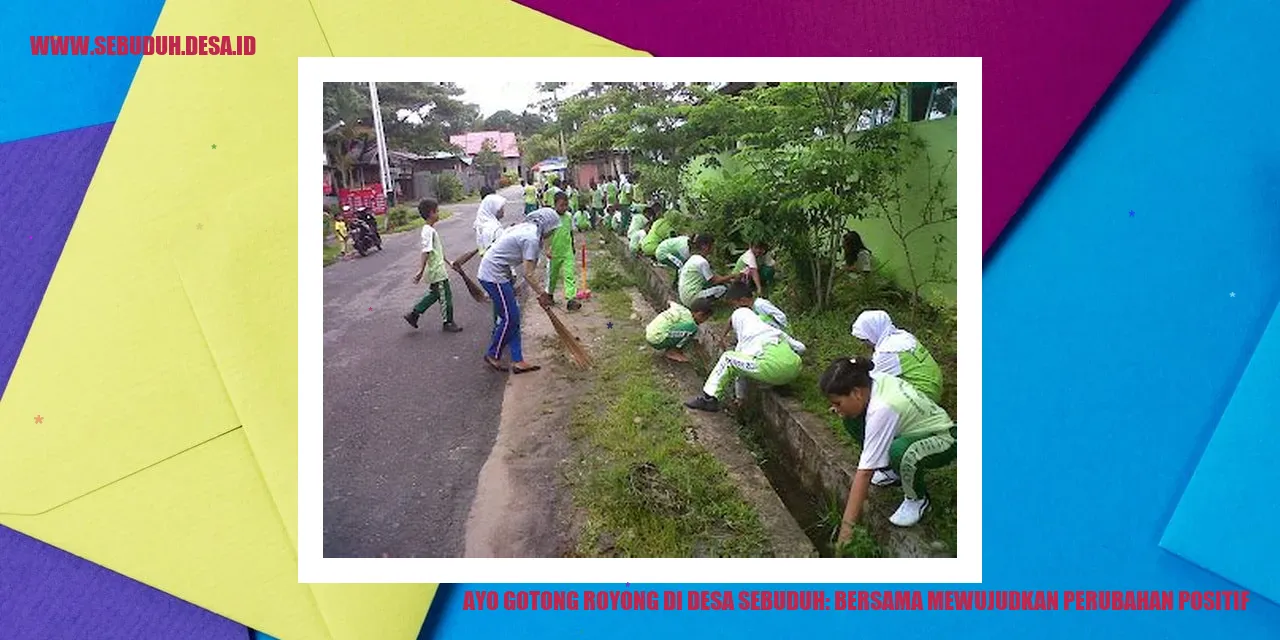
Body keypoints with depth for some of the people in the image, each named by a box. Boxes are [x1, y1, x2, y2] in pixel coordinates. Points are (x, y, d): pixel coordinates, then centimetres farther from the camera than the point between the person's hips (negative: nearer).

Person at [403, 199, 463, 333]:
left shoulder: (430, 230, 10)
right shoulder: (429, 231, -21)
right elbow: (426, 252, -28)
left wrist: (447, 261, 28)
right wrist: (421, 270, -32)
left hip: (435, 271, 10)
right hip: (438, 272, -10)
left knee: (434, 295, 21)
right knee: (445, 297, 3)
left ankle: (413, 314, 24)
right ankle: (448, 323, 16)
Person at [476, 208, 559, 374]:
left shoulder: (526, 228, 11)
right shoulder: (531, 238, -19)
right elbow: (528, 274, -19)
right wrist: (540, 294, -8)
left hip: (501, 273, 10)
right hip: (494, 275, -10)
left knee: (513, 317, 10)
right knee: (509, 318, -2)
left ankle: (517, 361, 13)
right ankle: (493, 355, 16)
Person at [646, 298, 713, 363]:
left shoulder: (680, 308, 9)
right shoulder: (689, 320, -14)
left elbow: (669, 303, 30)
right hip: (657, 340, -9)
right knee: (692, 328, -14)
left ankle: (667, 348, 15)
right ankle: (671, 352, -2)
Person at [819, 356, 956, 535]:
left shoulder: (881, 410, -35)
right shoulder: (872, 379, -15)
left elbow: (865, 472, -34)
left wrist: (848, 525, -32)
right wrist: (842, 410, -9)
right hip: (916, 430, 8)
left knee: (900, 451, -40)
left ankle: (917, 499, -8)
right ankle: (891, 470, 11)